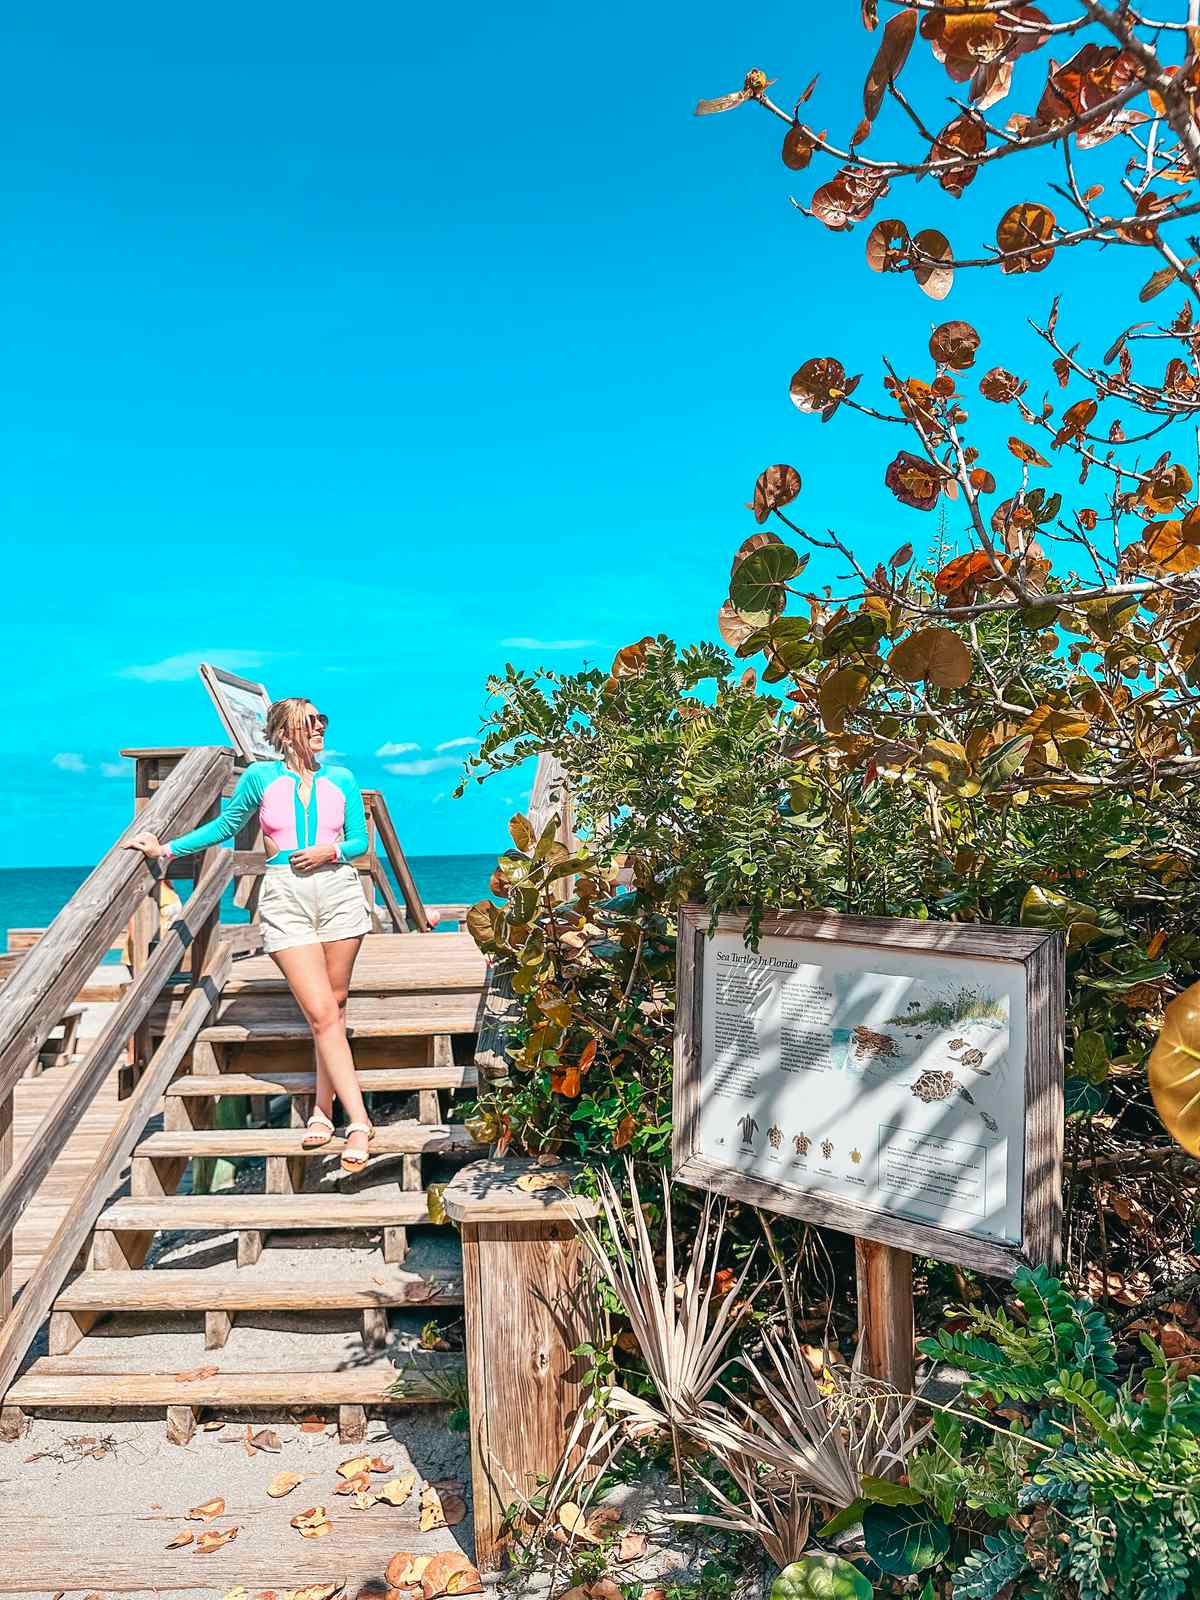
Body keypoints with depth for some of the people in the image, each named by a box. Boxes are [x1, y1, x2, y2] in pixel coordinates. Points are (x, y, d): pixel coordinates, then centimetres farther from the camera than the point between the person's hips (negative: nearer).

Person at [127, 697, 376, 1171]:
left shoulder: (341, 780, 10)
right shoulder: (260, 776, 5)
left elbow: (360, 842, 12)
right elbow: (225, 825, 17)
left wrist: (331, 852, -7)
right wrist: (167, 849, 17)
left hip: (339, 890, 2)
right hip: (285, 898, -2)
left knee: (333, 1005, 4)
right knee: (321, 1013, -8)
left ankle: (323, 1109, 16)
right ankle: (358, 1121, -6)